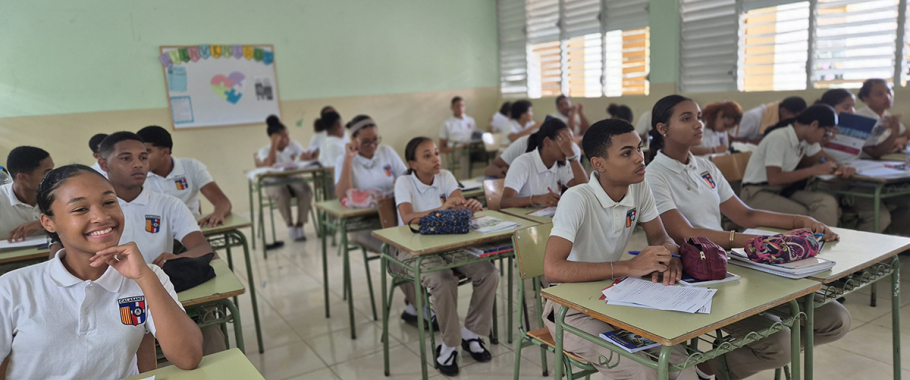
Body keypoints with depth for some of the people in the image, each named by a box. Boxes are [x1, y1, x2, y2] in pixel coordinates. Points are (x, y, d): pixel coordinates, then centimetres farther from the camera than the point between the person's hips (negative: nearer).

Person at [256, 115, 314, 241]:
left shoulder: (294, 145, 4)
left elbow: (306, 158, -11)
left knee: (306, 190, -31)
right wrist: (274, 144, -22)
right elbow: (269, 165, -24)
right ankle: (290, 226, -16)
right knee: (282, 194, -37)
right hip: (274, 183, -2)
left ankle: (300, 225, -18)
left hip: (293, 180, 2)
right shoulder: (265, 151, -2)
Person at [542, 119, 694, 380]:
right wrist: (629, 267, -34)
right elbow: (552, 270, -34)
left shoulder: (639, 187, -4)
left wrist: (668, 256, -18)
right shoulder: (577, 200, -25)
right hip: (572, 307, -6)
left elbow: (659, 236, 8)